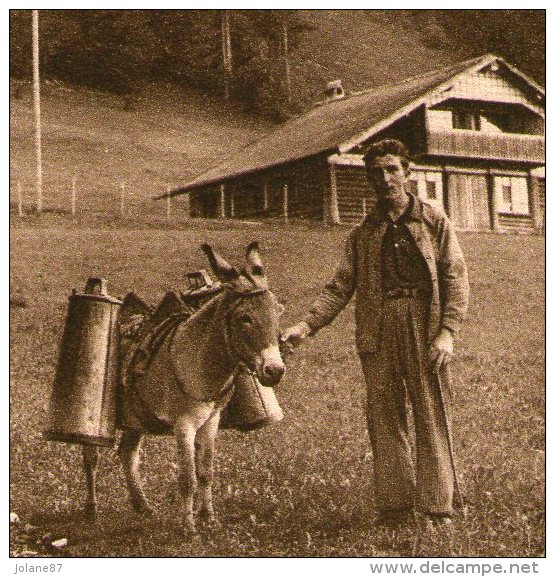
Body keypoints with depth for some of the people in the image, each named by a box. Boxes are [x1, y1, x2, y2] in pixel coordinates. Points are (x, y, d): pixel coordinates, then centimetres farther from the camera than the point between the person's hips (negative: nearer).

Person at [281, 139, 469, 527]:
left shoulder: (435, 220, 8)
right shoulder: (363, 233, 16)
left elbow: (456, 278, 2)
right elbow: (340, 287, 11)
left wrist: (448, 331, -10)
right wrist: (308, 324, -3)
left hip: (424, 325, -3)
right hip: (377, 332, 3)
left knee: (432, 418, -3)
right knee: (384, 420, 3)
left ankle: (437, 509, 1)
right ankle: (395, 506, 10)